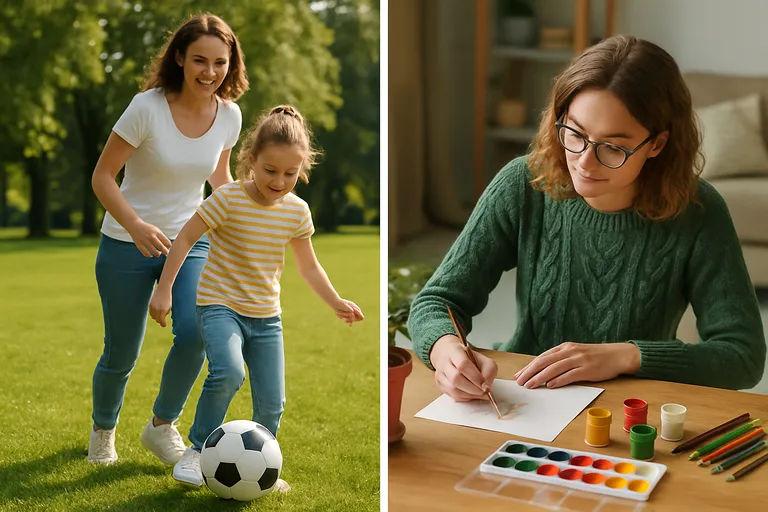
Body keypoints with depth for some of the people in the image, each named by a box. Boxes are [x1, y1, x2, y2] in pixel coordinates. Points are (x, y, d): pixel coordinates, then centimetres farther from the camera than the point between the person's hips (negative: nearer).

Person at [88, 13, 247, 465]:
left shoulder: (229, 115, -7)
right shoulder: (147, 108, -20)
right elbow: (102, 177, -16)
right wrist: (136, 225, -32)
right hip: (127, 246, -3)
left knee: (195, 333, -22)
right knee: (121, 357, 6)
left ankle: (162, 425, 5)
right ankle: (103, 430, 39)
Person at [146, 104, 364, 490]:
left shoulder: (297, 211, 0)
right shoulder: (228, 198, -15)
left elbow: (308, 266, 12)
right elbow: (186, 238, -8)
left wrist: (337, 303, 5)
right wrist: (164, 288, -10)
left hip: (266, 317, 5)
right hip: (220, 305, -4)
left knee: (271, 403, 3)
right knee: (228, 372, -30)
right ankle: (197, 450, -9)